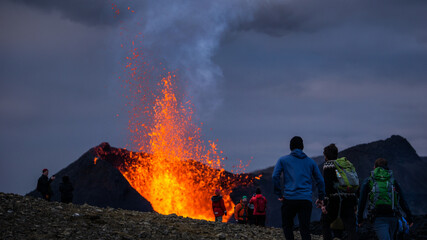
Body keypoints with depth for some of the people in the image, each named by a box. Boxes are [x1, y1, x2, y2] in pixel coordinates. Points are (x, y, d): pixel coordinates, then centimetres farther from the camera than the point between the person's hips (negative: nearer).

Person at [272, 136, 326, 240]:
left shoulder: (283, 160, 9)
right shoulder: (310, 161, 15)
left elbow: (275, 177, -3)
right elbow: (320, 180, 13)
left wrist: (279, 194, 3)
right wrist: (321, 197, 20)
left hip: (289, 199, -1)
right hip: (306, 200, 1)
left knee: (287, 226, 15)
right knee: (305, 229, 0)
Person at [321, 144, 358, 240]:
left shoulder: (328, 165, 1)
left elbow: (327, 185, -12)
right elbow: (357, 183, 18)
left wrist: (325, 203, -13)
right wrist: (355, 203, 20)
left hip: (335, 200, -5)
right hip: (349, 200, 5)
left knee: (325, 222, 15)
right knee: (350, 227, 1)